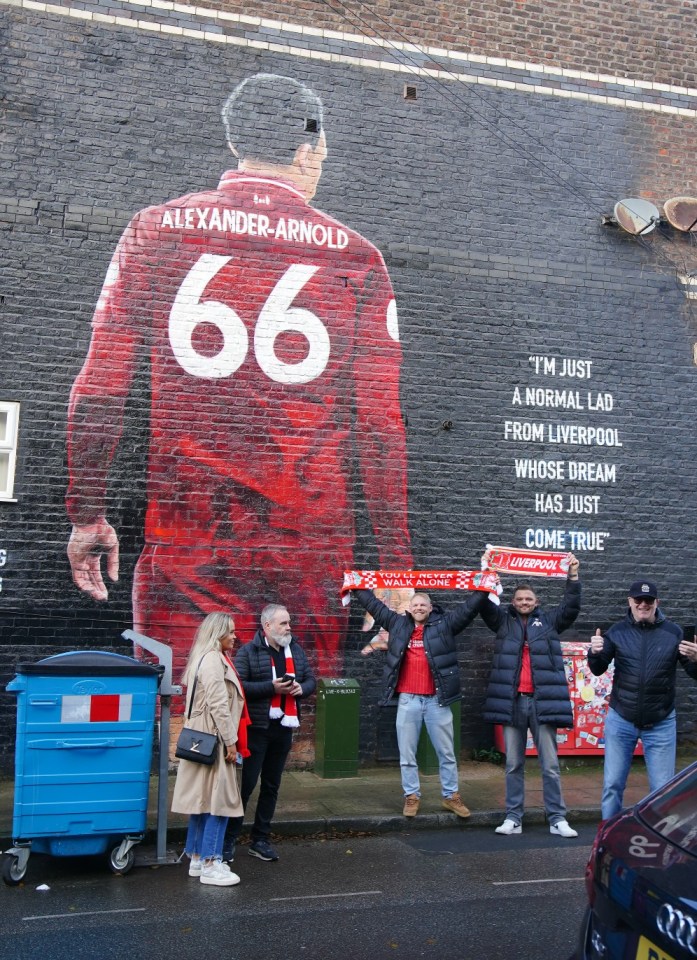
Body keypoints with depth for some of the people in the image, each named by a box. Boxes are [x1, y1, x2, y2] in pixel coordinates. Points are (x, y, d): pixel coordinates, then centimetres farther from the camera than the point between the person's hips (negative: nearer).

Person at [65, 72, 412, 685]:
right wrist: (397, 556, 8)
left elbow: (99, 391, 2)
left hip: (185, 539, 0)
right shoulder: (355, 258, 2)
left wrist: (87, 515, 12)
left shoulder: (155, 232, 4)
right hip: (314, 542, 0)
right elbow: (380, 420, 0)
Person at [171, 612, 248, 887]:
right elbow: (218, 704, -20)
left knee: (203, 799, 13)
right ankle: (210, 865, -2)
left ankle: (198, 858, 20)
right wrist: (230, 742, -16)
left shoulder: (207, 658, 16)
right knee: (218, 801, -6)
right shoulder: (213, 660, -15)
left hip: (204, 740, 10)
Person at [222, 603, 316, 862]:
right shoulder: (248, 652, -8)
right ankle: (230, 838, 11)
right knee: (247, 782, -2)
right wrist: (272, 687, -22)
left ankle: (260, 839, 22)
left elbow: (311, 680, 14)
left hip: (284, 727, 6)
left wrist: (301, 688, -8)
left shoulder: (296, 650, 10)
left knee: (271, 785, 12)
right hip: (257, 727, -6)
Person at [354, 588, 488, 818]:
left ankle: (451, 796, 20)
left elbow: (469, 608, 1)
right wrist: (357, 587, 15)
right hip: (407, 700, 1)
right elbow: (373, 605, 14)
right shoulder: (397, 624, 8)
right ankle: (411, 796, 18)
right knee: (407, 754, 7)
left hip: (437, 699, -1)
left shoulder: (444, 624, 3)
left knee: (446, 752, 9)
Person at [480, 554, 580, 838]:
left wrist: (573, 577, -9)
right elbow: (484, 605, 2)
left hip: (542, 700, -1)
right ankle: (513, 818, 12)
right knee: (513, 765, 7)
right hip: (512, 701, 1)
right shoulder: (503, 620, 12)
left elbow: (571, 607, 1)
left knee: (551, 765, 2)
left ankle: (557, 819, 7)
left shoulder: (549, 621, 11)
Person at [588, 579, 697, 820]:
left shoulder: (673, 633, -4)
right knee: (612, 785, 7)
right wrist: (594, 652, -20)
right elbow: (598, 670, 3)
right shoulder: (617, 631, -1)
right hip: (620, 721, 1)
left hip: (660, 725, -1)